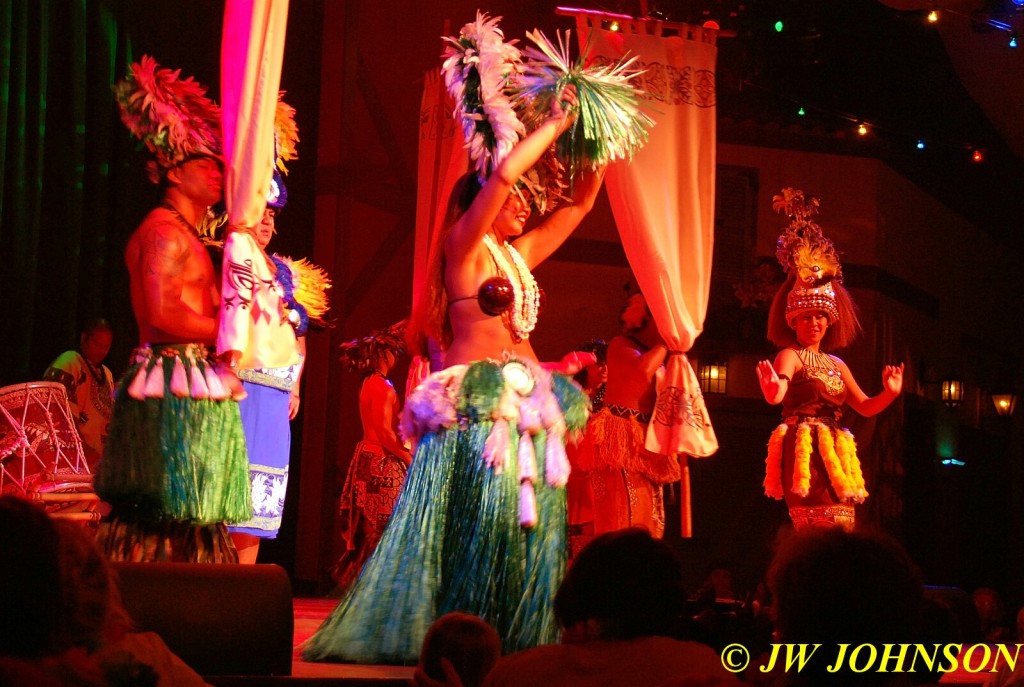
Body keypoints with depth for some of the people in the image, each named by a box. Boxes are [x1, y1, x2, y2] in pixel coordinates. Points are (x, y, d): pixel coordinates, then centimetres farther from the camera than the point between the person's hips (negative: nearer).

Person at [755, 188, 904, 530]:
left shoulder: (837, 364, 20)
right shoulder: (790, 356, -2)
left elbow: (865, 406, 23)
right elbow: (779, 393, -22)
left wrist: (890, 393, 2)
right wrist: (773, 391, -47)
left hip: (834, 455, 8)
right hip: (805, 451, -8)